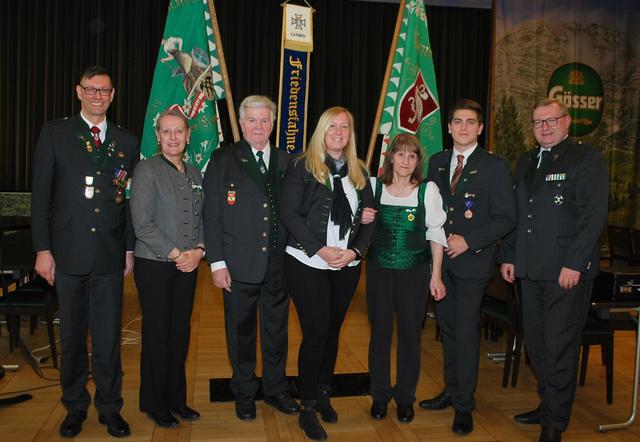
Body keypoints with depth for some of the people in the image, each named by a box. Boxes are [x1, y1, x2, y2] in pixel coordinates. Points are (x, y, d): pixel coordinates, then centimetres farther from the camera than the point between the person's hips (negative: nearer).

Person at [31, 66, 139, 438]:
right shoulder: (55, 134, 3)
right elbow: (41, 195, 0)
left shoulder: (127, 141, 8)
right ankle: (75, 407, 27)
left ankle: (110, 408, 22)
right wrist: (43, 249, -5)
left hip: (110, 255, 1)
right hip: (68, 253, -1)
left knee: (109, 337, 7)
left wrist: (130, 248, 5)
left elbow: (133, 200, 9)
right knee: (72, 337, 11)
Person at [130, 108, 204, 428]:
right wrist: (176, 254, -15)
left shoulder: (195, 174, 11)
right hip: (155, 265, -5)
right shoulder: (147, 170, -7)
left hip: (188, 265, 5)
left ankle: (176, 398, 25)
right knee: (157, 335, 3)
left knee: (181, 333, 11)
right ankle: (154, 403, 19)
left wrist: (198, 251, -4)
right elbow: (142, 223, -14)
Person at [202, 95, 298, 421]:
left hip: (278, 264, 3)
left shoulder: (286, 162, 6)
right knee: (241, 332, 11)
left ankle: (275, 388, 33)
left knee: (277, 330, 14)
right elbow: (211, 216, -4)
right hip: (239, 266, -2)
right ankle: (244, 394, 30)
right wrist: (217, 263, -9)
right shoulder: (222, 160, -2)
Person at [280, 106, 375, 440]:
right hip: (308, 263, -4)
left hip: (346, 265, 5)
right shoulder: (302, 166, -4)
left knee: (332, 330, 13)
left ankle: (323, 394, 31)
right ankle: (307, 409, 11)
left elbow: (369, 217, 9)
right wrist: (320, 249, -16)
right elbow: (289, 212, -10)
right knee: (316, 333, -4)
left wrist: (354, 251, -7)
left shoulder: (359, 172, 10)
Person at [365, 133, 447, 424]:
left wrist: (436, 275, -5)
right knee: (379, 332, 9)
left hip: (414, 271, -1)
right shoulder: (374, 186, 1)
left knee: (410, 334, 6)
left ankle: (405, 396, 24)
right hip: (379, 269, 1)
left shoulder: (428, 190, -4)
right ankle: (380, 394, 25)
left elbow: (435, 233, -3)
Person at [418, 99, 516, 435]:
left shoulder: (494, 166, -6)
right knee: (447, 328, 14)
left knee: (466, 331, 0)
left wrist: (469, 240, -16)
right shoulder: (437, 162, 9)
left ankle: (464, 406, 13)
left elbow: (506, 218, -9)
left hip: (472, 260, -5)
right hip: (440, 259, 5)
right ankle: (451, 391, 30)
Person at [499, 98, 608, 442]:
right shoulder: (526, 162, 16)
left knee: (559, 348, 1)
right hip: (531, 271, 7)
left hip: (567, 271, -6)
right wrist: (508, 256, 12)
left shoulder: (587, 159, -4)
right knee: (536, 346, 13)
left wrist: (574, 264, -17)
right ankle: (548, 404, 30)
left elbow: (593, 216, -12)